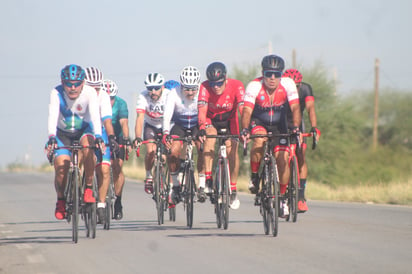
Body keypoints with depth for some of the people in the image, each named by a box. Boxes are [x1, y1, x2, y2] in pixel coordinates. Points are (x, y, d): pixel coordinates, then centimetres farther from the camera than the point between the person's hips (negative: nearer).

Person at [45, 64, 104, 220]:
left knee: (88, 144, -34)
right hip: (63, 133, 0)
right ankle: (61, 200, 7)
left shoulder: (89, 93, -24)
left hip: (84, 130, 0)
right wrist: (52, 138, -54)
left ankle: (89, 188, -21)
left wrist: (98, 136, -52)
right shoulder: (57, 93, -25)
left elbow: (95, 115, -36)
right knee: (61, 166, -19)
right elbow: (52, 116, -38)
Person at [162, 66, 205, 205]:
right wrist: (166, 134, -50)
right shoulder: (174, 93, -26)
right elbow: (167, 116, -33)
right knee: (174, 151, -23)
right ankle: (175, 185, -3)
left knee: (203, 148, -26)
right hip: (179, 125, 0)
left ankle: (202, 185, -14)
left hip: (197, 125, 0)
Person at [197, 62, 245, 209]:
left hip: (229, 121, 1)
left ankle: (233, 190, -2)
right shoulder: (205, 87, -29)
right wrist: (202, 129, -56)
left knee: (232, 148, -15)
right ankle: (206, 176, -28)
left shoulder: (236, 86, -28)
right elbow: (202, 110, -40)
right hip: (211, 121, -1)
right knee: (210, 136, -31)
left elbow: (243, 108, -38)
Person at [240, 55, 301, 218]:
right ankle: (254, 177, -12)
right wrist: (244, 129, -51)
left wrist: (296, 127, -45)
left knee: (283, 158, -11)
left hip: (278, 125, 2)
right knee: (259, 141, -34)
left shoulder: (287, 84, -22)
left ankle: (282, 197, 8)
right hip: (258, 122, -2)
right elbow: (247, 111, -34)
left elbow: (295, 108, -29)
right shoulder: (254, 86, -26)